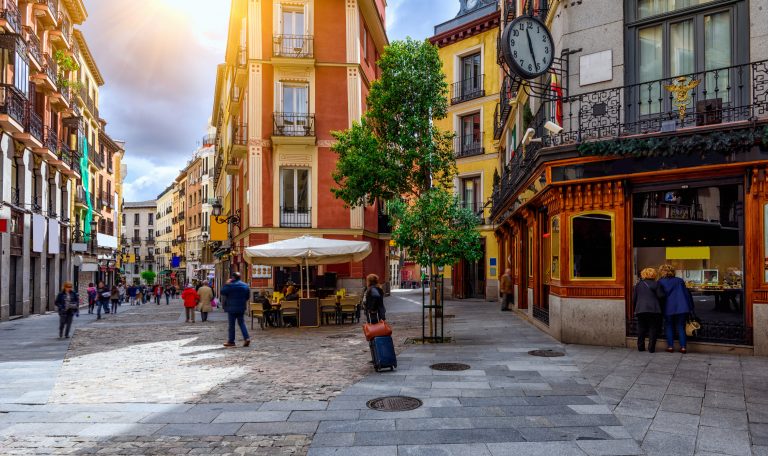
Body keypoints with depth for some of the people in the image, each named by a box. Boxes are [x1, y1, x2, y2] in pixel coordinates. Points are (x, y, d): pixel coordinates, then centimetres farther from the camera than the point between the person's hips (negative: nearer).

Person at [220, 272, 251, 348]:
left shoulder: (230, 285, -13)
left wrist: (227, 284, 2)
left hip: (232, 308, -5)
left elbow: (222, 292, -5)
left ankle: (231, 341, 8)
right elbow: (248, 297, 11)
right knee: (241, 323, 12)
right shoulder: (245, 286, 6)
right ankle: (247, 338, -2)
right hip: (241, 308, 5)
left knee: (231, 325, 3)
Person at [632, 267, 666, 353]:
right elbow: (661, 296, -6)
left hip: (640, 310, 3)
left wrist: (634, 308, 20)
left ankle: (640, 347, 14)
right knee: (653, 329, 3)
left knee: (641, 329, 12)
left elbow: (634, 298, 11)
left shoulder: (638, 285, 9)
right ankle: (651, 348, 1)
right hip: (653, 310, -3)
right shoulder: (656, 284, -2)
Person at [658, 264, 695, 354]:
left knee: (669, 327, 10)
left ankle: (670, 346, 6)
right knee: (681, 327, 8)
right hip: (682, 307, 2)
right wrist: (690, 307, 12)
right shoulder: (680, 280, 9)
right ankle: (683, 347, 3)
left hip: (669, 309, -2)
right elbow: (687, 293, 9)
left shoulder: (660, 282, 1)